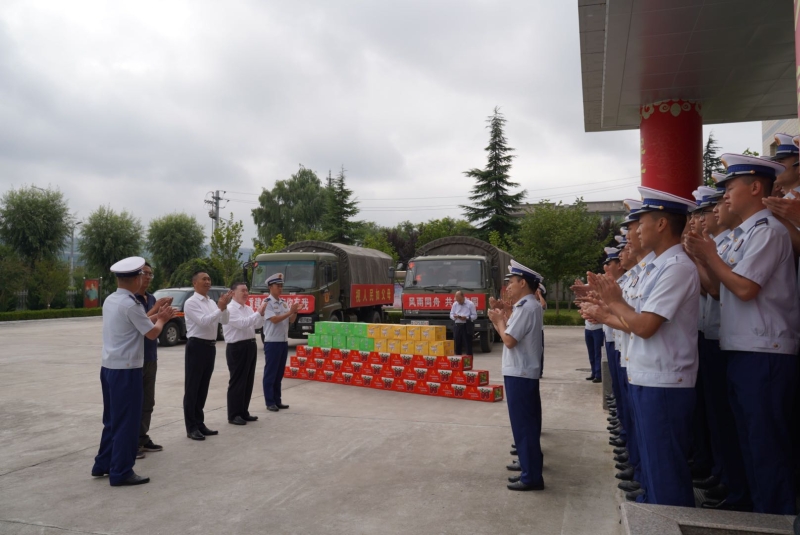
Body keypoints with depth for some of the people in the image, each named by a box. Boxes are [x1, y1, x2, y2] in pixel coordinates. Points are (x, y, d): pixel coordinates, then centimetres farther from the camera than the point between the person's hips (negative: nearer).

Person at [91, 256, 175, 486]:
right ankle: (121, 472, 8)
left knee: (112, 419, 19)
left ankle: (103, 464, 28)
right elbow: (152, 333, -10)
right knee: (126, 421, 0)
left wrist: (156, 315, 15)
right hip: (126, 369, -9)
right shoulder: (131, 305, -18)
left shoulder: (110, 300, 9)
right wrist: (161, 319, 7)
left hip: (109, 367, 9)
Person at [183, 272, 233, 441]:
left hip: (210, 346, 8)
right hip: (197, 346, -7)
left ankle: (199, 423, 24)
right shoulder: (191, 302, -10)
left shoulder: (212, 302, 13)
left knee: (203, 387, 14)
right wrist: (220, 307, -19)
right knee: (192, 388, 0)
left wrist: (224, 306, -7)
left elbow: (224, 321, 8)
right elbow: (203, 321, -21)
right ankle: (191, 427, 7)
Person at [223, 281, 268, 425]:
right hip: (237, 348, -8)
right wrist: (258, 312, -23)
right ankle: (234, 415, 7)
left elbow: (258, 325, 9)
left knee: (248, 381, 13)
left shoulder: (248, 309, 14)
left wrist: (262, 313, -8)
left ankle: (243, 412, 23)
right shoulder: (230, 309, -12)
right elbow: (242, 323, -23)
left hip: (250, 346, 9)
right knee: (237, 381, -2)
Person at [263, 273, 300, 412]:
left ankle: (277, 401, 20)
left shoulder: (284, 303, 12)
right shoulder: (267, 302, -10)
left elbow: (291, 320, 10)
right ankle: (270, 402, 6)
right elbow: (274, 319, -20)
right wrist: (290, 312, -20)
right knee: (270, 373, 0)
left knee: (279, 373, 12)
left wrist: (295, 312, -9)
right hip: (272, 342, -7)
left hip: (284, 341, 7)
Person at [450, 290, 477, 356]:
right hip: (457, 325, 4)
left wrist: (466, 318, -18)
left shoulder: (470, 304, -3)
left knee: (468, 344, -1)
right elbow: (451, 314, 13)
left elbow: (475, 316, -3)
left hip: (467, 326, -4)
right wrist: (455, 317, -10)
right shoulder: (455, 304, 9)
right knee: (457, 344, 7)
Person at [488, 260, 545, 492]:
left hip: (519, 374, -11)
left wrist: (498, 320, -8)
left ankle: (531, 476, 3)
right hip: (525, 372, 11)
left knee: (523, 425, -4)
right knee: (527, 423, 17)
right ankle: (530, 467, 28)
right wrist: (504, 314, 5)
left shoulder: (525, 308, -19)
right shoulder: (531, 306, 14)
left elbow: (509, 340, -22)